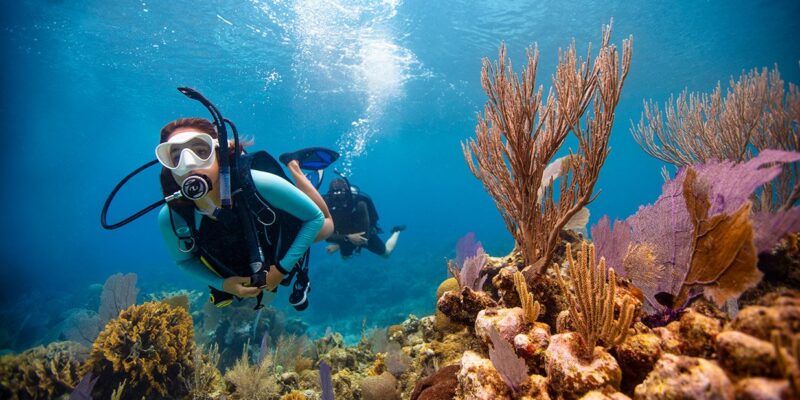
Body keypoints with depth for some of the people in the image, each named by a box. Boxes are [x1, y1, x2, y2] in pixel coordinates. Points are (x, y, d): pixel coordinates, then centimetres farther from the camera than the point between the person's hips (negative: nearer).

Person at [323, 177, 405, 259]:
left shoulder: (359, 204, -40)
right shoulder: (327, 207, -32)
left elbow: (365, 235, -37)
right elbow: (327, 235, -33)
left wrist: (338, 246, -34)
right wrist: (348, 237, -49)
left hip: (365, 235, -2)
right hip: (346, 237, 3)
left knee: (386, 253, 20)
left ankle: (396, 231, 44)